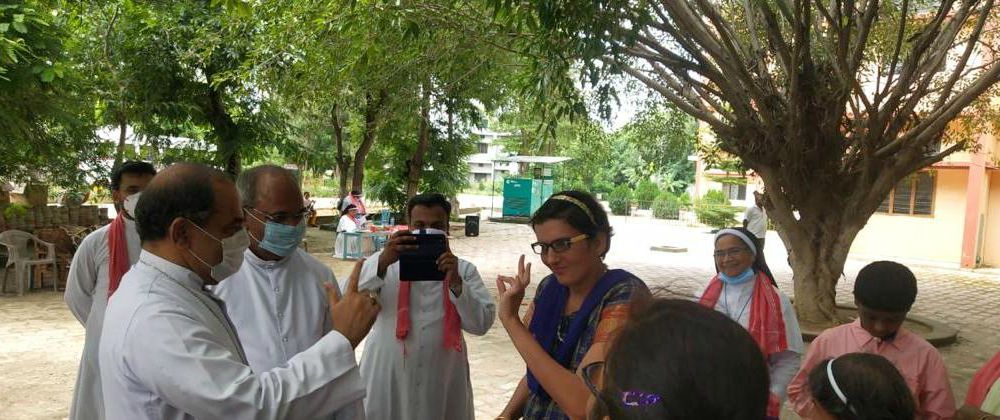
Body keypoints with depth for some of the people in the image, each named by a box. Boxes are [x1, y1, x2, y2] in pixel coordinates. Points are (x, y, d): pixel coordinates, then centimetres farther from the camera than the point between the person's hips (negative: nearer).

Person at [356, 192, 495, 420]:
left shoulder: (464, 270, 4)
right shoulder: (384, 261, 1)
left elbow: (482, 324, -6)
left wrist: (455, 282, -20)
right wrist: (382, 263, -28)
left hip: (443, 381, 1)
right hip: (387, 380, -1)